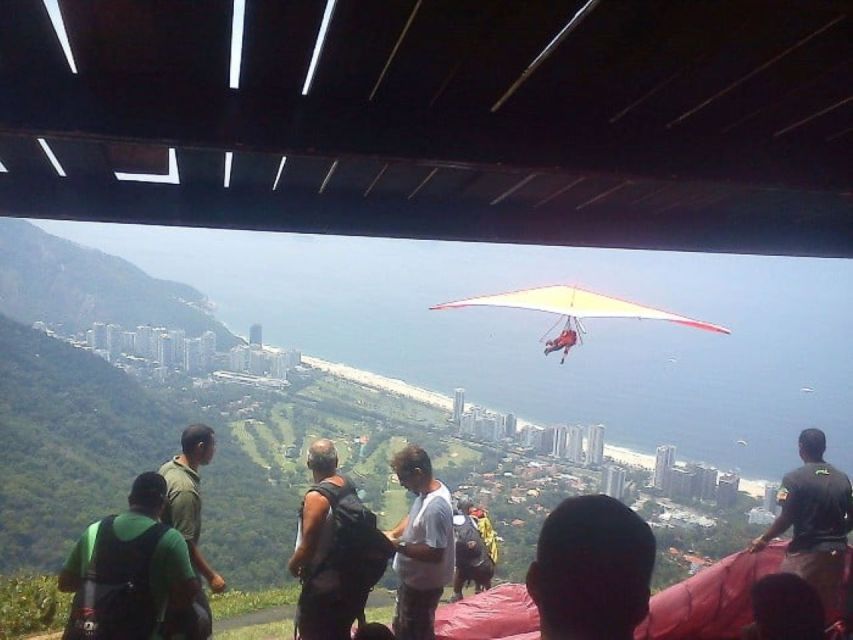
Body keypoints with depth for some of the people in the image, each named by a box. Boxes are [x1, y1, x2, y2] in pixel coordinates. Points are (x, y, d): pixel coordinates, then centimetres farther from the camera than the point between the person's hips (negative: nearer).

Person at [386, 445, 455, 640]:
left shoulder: (435, 507, -33)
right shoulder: (428, 491, -3)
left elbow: (435, 553, -33)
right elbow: (413, 517, 15)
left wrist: (398, 545, -28)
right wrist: (393, 533, -1)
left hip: (423, 584, -9)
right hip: (413, 578, 9)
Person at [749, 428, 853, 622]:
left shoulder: (795, 478, -12)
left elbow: (787, 518, -13)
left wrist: (764, 539, 0)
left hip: (806, 552, -5)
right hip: (837, 552, 5)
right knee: (828, 606, 16)